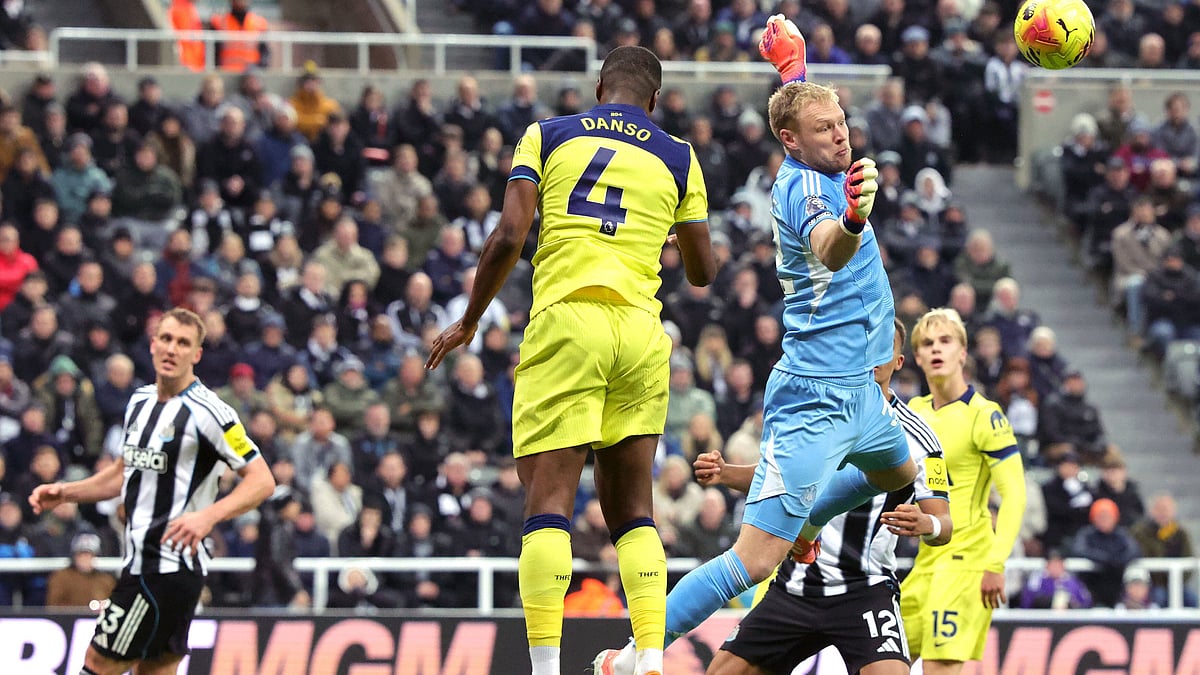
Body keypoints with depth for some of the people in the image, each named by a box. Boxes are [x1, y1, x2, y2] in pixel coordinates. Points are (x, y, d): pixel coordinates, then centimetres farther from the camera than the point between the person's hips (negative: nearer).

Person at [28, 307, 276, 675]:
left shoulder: (207, 411, -13)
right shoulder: (140, 401, 13)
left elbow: (262, 480, -15)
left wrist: (209, 516, -29)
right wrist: (65, 492, 15)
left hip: (170, 567, -9)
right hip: (141, 561, 9)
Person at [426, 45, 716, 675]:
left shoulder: (548, 134, 9)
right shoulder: (677, 158, 13)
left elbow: (509, 236, -2)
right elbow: (703, 272, 16)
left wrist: (469, 321, 9)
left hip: (565, 321, -2)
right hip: (641, 332, 2)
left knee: (548, 502, -6)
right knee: (631, 507, 11)